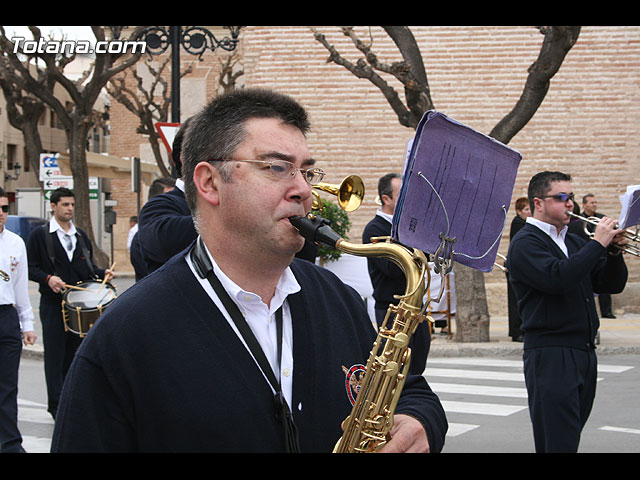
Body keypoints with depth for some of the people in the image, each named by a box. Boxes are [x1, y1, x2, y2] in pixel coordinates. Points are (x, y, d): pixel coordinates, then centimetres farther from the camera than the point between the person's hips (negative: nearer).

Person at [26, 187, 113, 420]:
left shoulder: (81, 235, 16)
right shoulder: (39, 235, 0)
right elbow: (31, 268, -3)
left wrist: (101, 273, 1)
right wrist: (48, 278, -21)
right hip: (53, 303, -5)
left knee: (75, 352, 8)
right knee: (55, 354, -5)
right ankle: (57, 405, -2)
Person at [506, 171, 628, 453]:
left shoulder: (574, 242, 19)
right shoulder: (525, 243, -6)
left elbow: (613, 284, 16)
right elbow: (557, 278, -23)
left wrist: (613, 251, -3)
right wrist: (598, 244, -17)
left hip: (585, 353, 8)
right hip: (550, 355, -8)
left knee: (571, 439, 11)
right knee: (558, 444, -10)